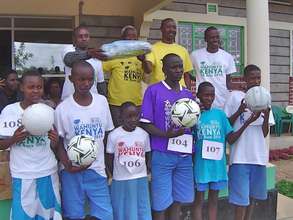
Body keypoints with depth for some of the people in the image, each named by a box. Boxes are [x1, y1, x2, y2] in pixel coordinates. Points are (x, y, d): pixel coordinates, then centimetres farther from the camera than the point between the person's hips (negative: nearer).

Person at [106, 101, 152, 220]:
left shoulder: (144, 134, -2)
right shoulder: (114, 135, -9)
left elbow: (146, 156, 8)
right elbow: (110, 158, 0)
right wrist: (112, 174, -3)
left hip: (141, 180, 2)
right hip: (121, 181, -2)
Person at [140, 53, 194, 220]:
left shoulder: (188, 94, 11)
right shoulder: (153, 91, -5)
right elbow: (145, 124, -8)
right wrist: (167, 135, -22)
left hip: (185, 155, 5)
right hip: (162, 155, -5)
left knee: (178, 201, 14)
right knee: (161, 203, 5)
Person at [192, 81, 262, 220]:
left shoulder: (220, 114, 2)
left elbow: (231, 139, 0)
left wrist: (247, 123, -12)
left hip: (218, 165, 3)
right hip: (201, 165, -3)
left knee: (214, 199, 16)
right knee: (199, 200, 10)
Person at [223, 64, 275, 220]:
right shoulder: (235, 96, -2)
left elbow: (264, 133, 4)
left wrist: (266, 115, -13)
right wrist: (239, 112, -16)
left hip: (259, 155, 4)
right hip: (240, 155, -4)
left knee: (252, 195, 16)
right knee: (241, 198, -3)